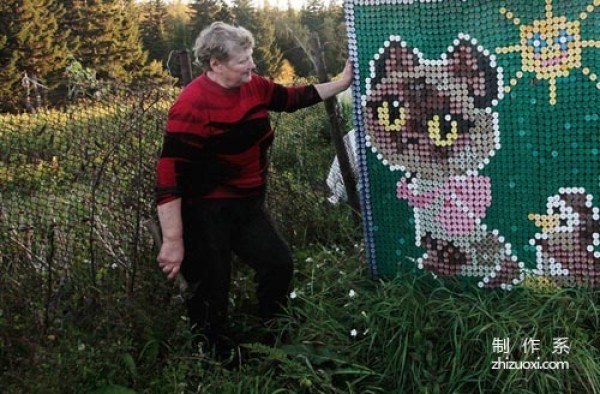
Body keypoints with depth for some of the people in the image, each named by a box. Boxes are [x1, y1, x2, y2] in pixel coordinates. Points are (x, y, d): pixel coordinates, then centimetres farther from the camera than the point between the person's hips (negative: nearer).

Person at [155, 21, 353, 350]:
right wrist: (173, 241, -29)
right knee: (212, 294, 1)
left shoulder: (253, 87, -1)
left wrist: (342, 83, 16)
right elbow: (169, 175, -27)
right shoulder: (193, 106, -25)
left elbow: (292, 98, 19)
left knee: (279, 264, 11)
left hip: (248, 205, 8)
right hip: (206, 212, -8)